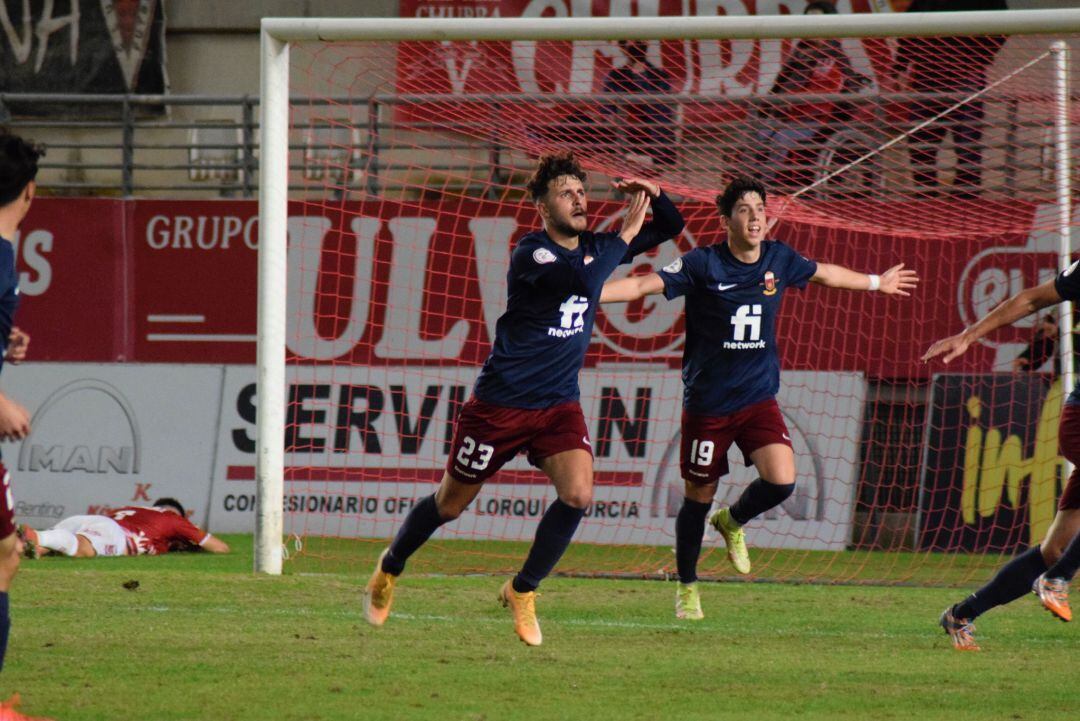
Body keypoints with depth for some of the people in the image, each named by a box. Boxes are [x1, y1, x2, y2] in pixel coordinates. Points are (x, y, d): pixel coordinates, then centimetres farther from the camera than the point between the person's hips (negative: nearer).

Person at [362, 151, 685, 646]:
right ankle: (390, 569, 35)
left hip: (559, 403, 5)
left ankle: (522, 591, 2)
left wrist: (653, 195, -7)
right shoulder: (530, 254, -16)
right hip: (501, 401, -5)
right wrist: (625, 236, -24)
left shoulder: (595, 247, 4)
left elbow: (670, 228, 14)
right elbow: (584, 282, -34)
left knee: (578, 495, -17)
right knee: (450, 504, 8)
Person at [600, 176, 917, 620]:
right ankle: (686, 588, 26)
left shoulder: (778, 260, 2)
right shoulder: (703, 264, -12)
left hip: (759, 398, 3)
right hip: (707, 402, -3)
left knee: (781, 481, -16)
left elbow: (824, 273, 22)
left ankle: (732, 522, 17)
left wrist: (877, 283, 37)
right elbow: (644, 285, -17)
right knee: (699, 497, 5)